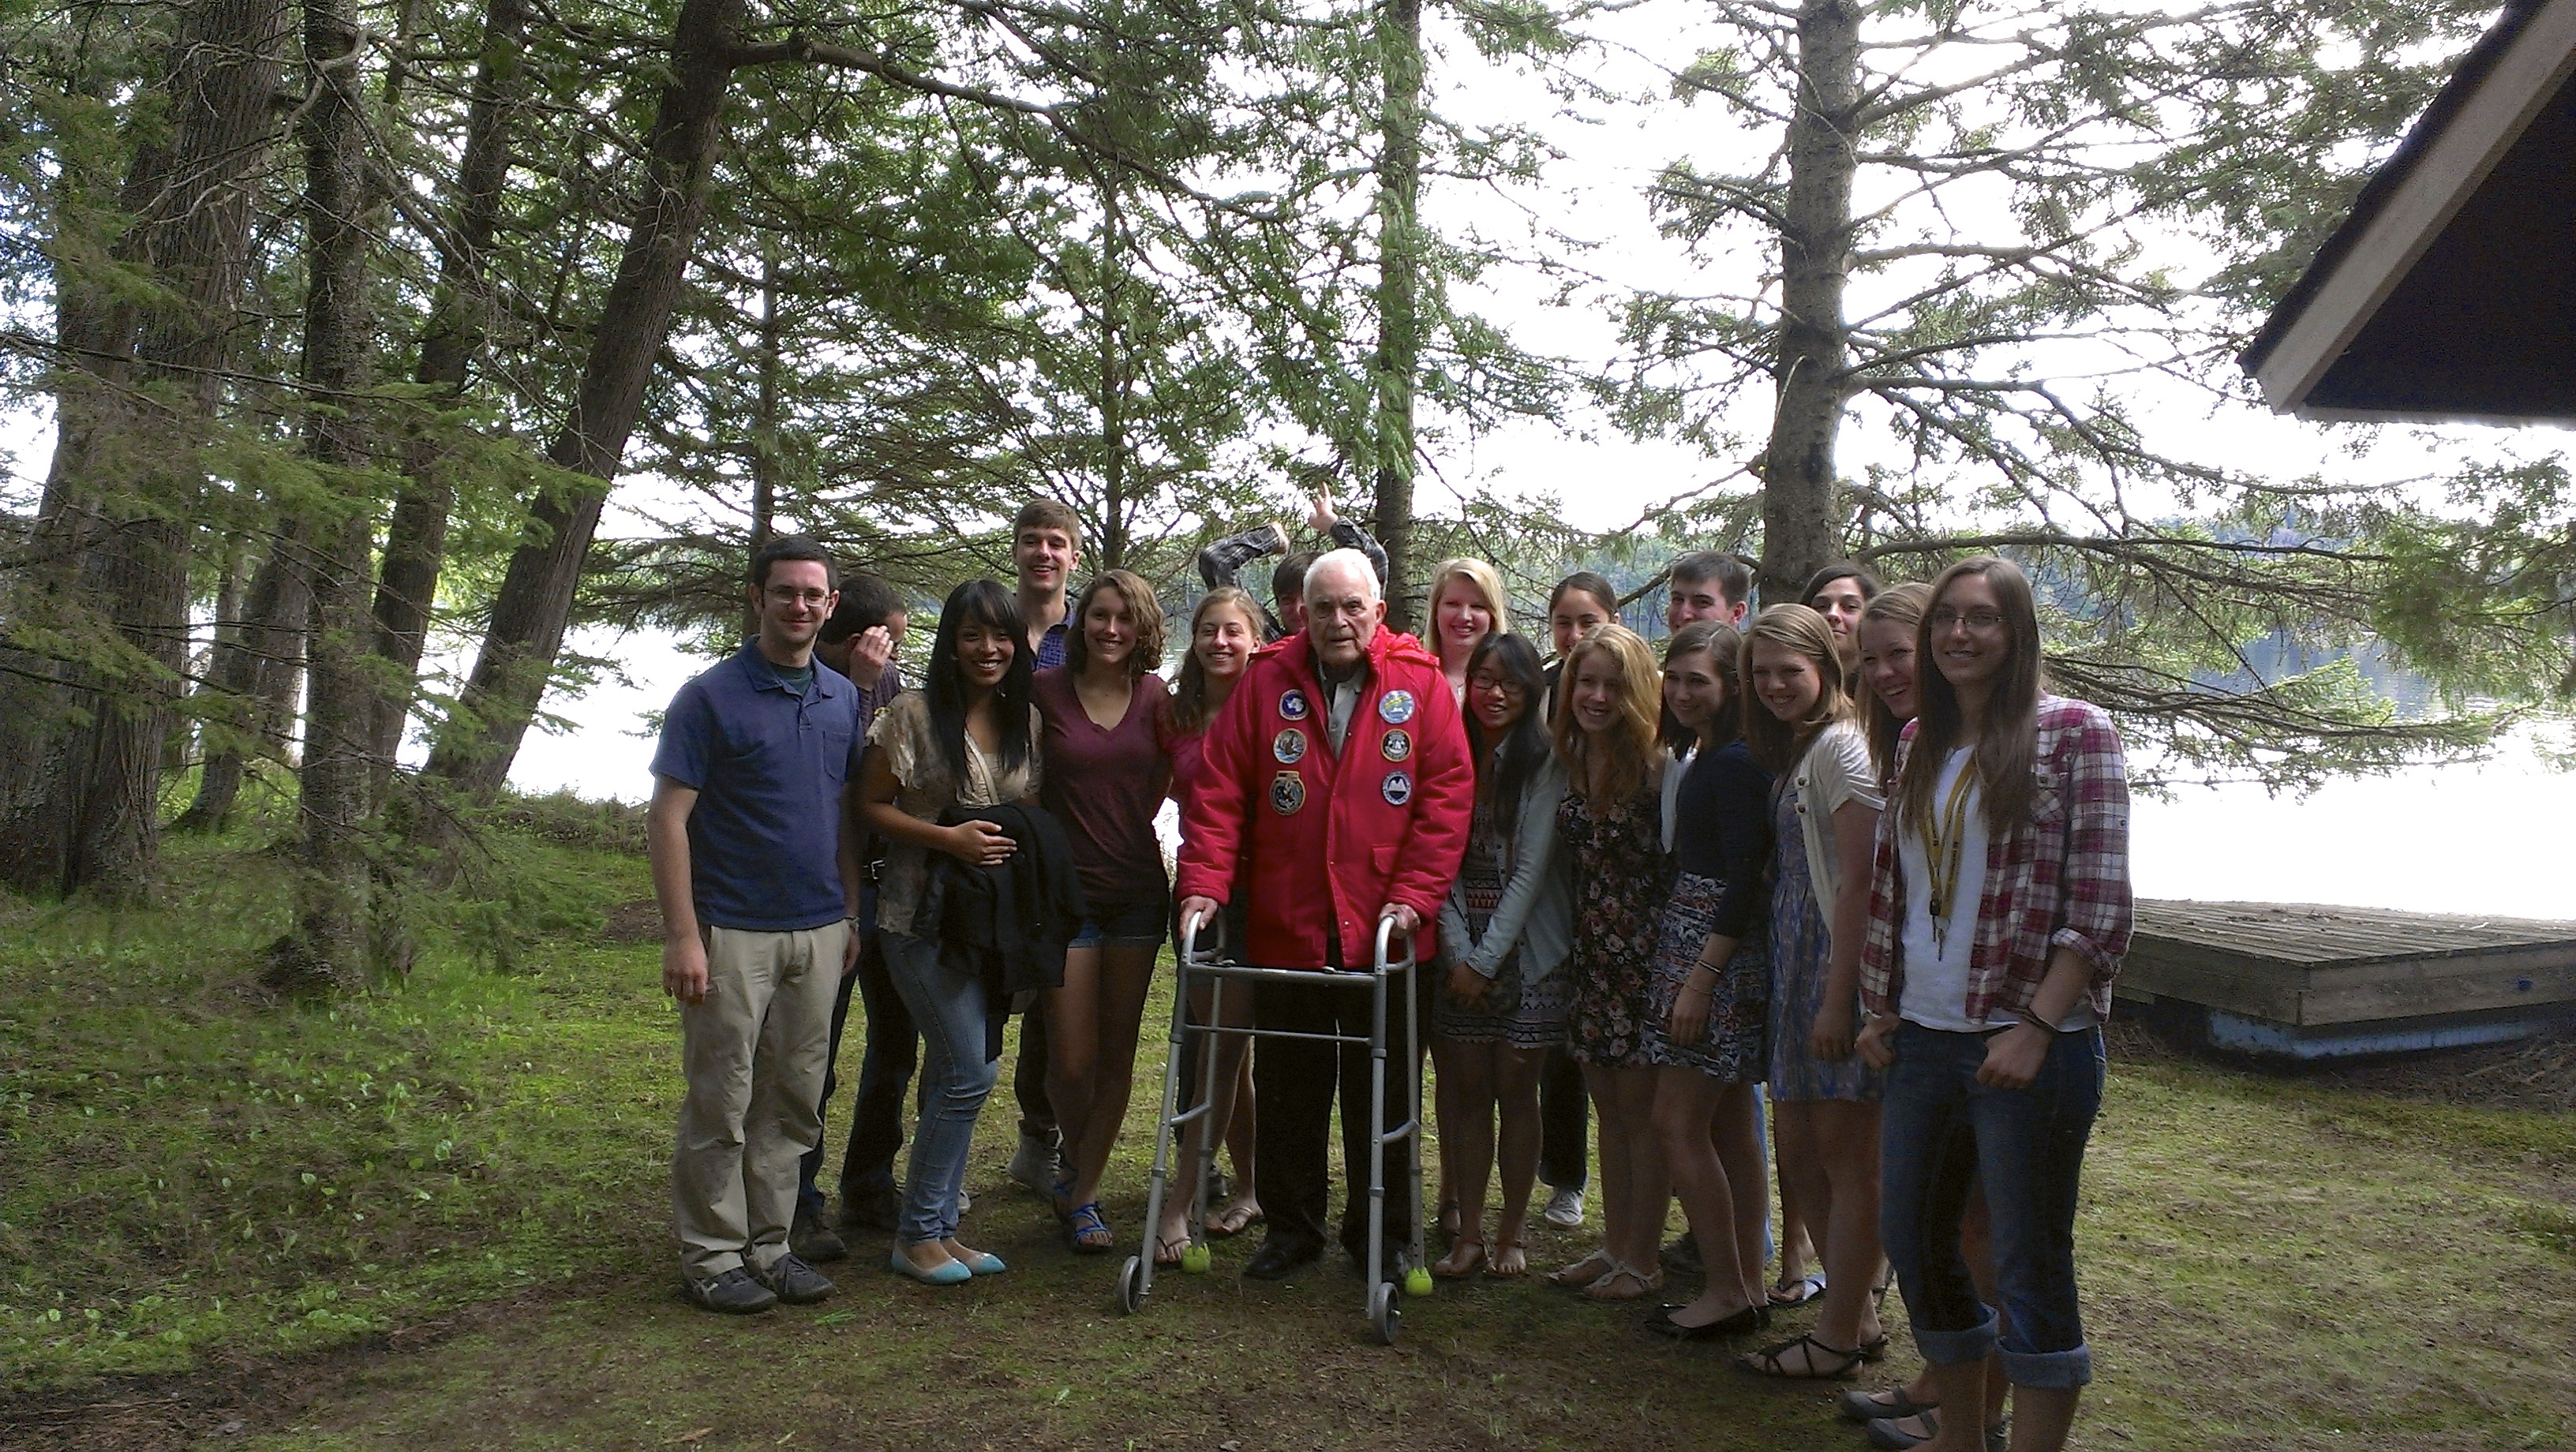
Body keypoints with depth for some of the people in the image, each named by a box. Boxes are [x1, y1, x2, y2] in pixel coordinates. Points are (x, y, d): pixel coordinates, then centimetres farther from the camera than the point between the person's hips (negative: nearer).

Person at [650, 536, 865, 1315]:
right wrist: (682, 935, -15)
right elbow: (668, 818, -10)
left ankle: (770, 1245, 22)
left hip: (818, 931, 5)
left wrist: (852, 915, 10)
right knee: (721, 1103, 2)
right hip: (733, 931, -5)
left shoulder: (843, 698, 10)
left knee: (794, 1103, 11)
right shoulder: (710, 697, -7)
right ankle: (711, 1255, 14)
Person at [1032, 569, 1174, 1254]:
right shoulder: (1045, 691, -4)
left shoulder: (1156, 698, 3)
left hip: (1138, 893, 2)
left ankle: (1082, 1193, 21)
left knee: (1118, 1055, 7)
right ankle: (1078, 1162, 30)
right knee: (1072, 1061, -1)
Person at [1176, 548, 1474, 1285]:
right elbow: (1218, 792, 0)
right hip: (1283, 928, 1)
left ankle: (1380, 1235, 28)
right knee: (1287, 1091, 13)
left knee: (1381, 1092, 11)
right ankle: (1291, 1226, 30)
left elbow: (1448, 796, -5)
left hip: (1383, 934, -1)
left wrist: (1415, 895, -13)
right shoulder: (1266, 682, 2)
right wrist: (1205, 883, -11)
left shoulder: (1420, 684, 0)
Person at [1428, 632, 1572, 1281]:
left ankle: (1512, 1233, 16)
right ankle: (1469, 1232, 13)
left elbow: (1532, 868, -9)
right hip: (1460, 953, 3)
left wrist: (1487, 959, -11)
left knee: (1515, 1091, 3)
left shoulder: (1546, 764, -5)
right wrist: (1458, 953, -8)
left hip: (1525, 952, -3)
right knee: (1467, 1091, 4)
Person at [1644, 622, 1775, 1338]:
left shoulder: (1735, 763, -16)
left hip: (1719, 954, -10)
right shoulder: (1708, 759, 14)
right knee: (1730, 1126, 13)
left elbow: (1744, 881, -20)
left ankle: (1726, 1290, 6)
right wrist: (1689, 972, 13)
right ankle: (1750, 1287, 20)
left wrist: (1699, 980, -21)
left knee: (1678, 1124, -4)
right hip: (1693, 945, 10)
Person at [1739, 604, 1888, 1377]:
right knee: (1799, 1150, 14)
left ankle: (1838, 1337, 10)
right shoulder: (1792, 751, 17)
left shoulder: (1841, 746, -12)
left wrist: (1838, 997, -20)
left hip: (1839, 966, -10)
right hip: (1795, 966, 10)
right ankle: (1858, 1317, 26)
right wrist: (1808, 991, 12)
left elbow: (1856, 880, -18)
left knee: (1847, 1160, 0)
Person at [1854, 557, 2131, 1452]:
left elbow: (2101, 904, -11)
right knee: (1914, 1246, 15)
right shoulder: (1920, 745, 12)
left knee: (2029, 1270, 2)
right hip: (1924, 1039, 7)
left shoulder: (2072, 732, -6)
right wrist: (1880, 1009, 9)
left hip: (2030, 1046, -6)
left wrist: (2035, 1028, -17)